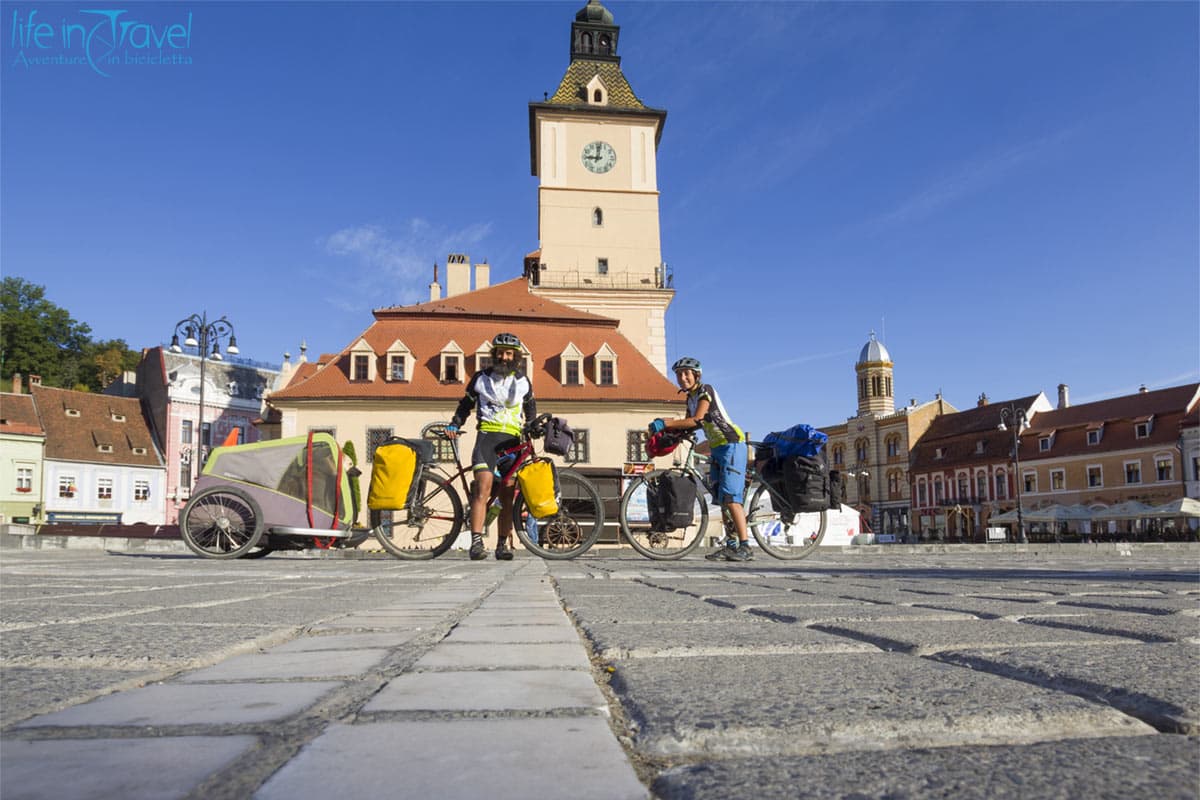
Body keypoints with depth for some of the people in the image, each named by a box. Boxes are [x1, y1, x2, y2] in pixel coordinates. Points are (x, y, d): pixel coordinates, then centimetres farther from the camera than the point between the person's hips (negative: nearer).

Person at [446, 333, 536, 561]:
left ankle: (503, 544, 10)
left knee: (507, 495, 3)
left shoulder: (523, 382, 13)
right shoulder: (481, 378, 8)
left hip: (512, 439, 3)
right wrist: (454, 424, 3)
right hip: (487, 435, -2)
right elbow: (466, 404, 16)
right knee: (483, 488, -19)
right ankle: (476, 542, -22)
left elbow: (530, 406, 28)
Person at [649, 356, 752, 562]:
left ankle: (745, 547, -17)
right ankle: (731, 544, 14)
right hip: (717, 447, 10)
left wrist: (665, 423, -25)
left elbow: (697, 420, -25)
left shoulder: (705, 390, -13)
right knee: (721, 498, 9)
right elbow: (687, 426, 7)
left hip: (732, 444, -10)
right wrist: (666, 432, -10)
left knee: (730, 497, -17)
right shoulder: (691, 398, 14)